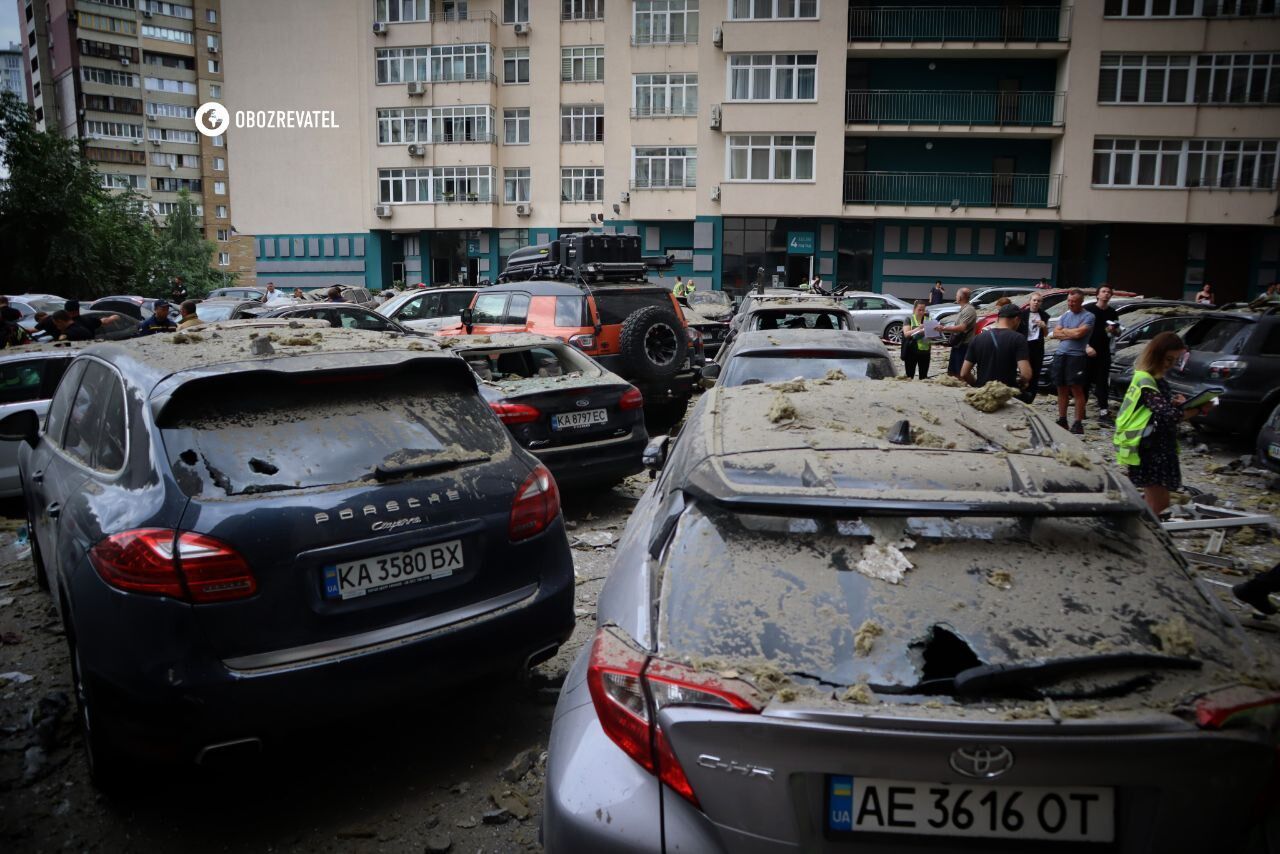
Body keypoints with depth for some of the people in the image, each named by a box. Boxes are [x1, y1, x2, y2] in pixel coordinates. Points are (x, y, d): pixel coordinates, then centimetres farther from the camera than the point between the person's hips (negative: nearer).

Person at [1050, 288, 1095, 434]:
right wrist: (1071, 334, -7)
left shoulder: (1088, 316, -3)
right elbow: (1055, 333, 6)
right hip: (1060, 355, 6)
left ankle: (1078, 423, -4)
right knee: (1061, 389, 9)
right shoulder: (1065, 316, 16)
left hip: (1076, 356, -6)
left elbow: (1079, 333, -16)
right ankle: (1062, 420, 17)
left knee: (1077, 389, -6)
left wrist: (1063, 331, 0)